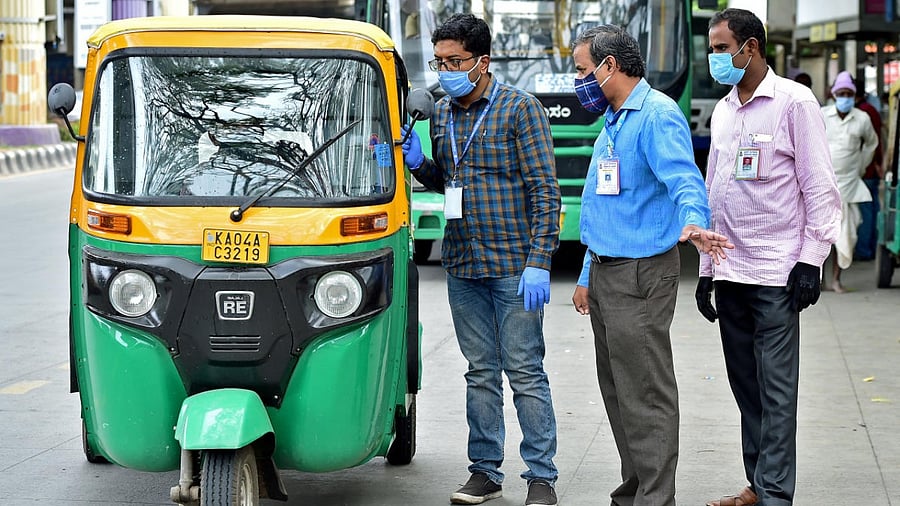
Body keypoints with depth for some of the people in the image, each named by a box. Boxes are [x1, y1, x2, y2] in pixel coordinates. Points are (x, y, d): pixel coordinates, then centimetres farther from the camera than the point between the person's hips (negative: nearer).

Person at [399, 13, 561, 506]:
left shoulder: (519, 108, -8)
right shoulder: (441, 113, 10)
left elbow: (545, 189, -11)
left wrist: (539, 262, -18)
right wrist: (417, 163, 1)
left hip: (513, 264, -6)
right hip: (462, 264, 6)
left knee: (525, 370, -2)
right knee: (480, 372, 11)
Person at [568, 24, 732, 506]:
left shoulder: (657, 115, -13)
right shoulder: (612, 123, 19)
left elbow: (683, 177, -31)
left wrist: (693, 222, -51)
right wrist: (586, 279, 25)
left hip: (640, 274, -10)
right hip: (605, 272, 10)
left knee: (646, 394, -9)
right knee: (616, 391, 14)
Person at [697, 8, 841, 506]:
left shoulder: (793, 101, -4)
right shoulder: (722, 111, 15)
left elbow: (820, 187, -7)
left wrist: (811, 260, -13)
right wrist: (706, 269, 17)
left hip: (776, 274, -7)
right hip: (729, 273, 7)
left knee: (776, 390, -7)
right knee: (746, 386, 9)